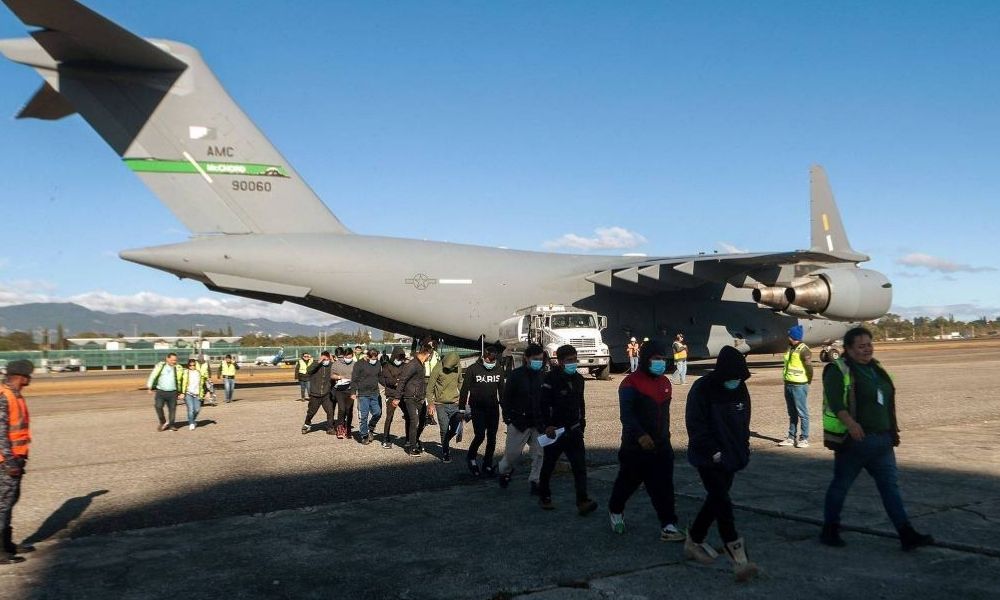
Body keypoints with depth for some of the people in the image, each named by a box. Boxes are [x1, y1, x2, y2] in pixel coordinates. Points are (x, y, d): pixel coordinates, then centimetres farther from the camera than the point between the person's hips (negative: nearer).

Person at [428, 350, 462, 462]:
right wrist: (431, 403, -10)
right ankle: (445, 453, 13)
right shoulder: (438, 368, -12)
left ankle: (445, 442, 32)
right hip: (441, 404, -4)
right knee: (444, 430, -2)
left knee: (456, 429, 2)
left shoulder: (458, 367, 1)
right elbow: (430, 387, -7)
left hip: (454, 404, 4)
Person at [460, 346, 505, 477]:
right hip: (477, 408, -4)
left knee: (492, 438, 5)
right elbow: (464, 390, -4)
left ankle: (488, 465, 17)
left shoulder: (499, 371, 5)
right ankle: (471, 457, 16)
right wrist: (462, 409, -5)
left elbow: (502, 390, 15)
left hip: (493, 409, 4)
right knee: (480, 435, -11)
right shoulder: (473, 369, -7)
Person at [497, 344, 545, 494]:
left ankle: (534, 481, 15)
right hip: (519, 422, -3)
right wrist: (508, 418, -7)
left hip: (538, 423, 3)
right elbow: (506, 398, -4)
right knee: (512, 451, 6)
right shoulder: (516, 375, -7)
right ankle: (505, 470, 35)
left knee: (538, 453, 2)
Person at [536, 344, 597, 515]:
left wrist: (581, 423, 18)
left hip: (573, 430, 5)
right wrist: (545, 426, -25)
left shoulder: (578, 379, 7)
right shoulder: (551, 379, -14)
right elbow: (542, 406, -17)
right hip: (554, 431, -5)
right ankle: (544, 497, 29)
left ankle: (582, 501, -12)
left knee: (580, 465, -8)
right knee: (548, 466, 11)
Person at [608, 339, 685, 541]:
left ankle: (668, 526, 3)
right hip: (635, 446, -5)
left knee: (664, 486, -1)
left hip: (661, 445, 5)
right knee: (628, 481, 11)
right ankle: (615, 511, 36)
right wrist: (640, 435, -37)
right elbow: (626, 414, -24)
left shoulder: (665, 383, 10)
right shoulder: (631, 383, -14)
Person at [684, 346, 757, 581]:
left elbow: (743, 422, 14)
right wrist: (713, 452, -18)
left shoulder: (740, 389, 3)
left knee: (716, 500, 15)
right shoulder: (702, 389, -18)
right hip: (708, 459, -7)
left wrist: (743, 450, 7)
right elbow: (695, 425, -17)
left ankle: (694, 540, 33)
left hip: (731, 457, 7)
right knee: (723, 504, -12)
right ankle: (738, 559, -14)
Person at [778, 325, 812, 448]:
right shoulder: (789, 349, 12)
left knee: (802, 413, -1)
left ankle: (804, 439, 4)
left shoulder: (803, 350, -14)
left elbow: (809, 367, -14)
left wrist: (807, 381, -2)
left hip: (799, 386, -9)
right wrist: (786, 379, 14)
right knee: (792, 414, 14)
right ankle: (791, 438, 20)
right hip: (788, 384, 9)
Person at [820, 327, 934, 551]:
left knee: (890, 486, 5)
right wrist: (850, 422, -37)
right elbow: (835, 402, -23)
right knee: (841, 485, 4)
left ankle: (907, 535, 7)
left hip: (882, 440, 7)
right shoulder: (838, 371, -11)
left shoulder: (876, 368, 14)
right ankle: (829, 530, 17)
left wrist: (893, 428, 23)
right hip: (854, 440, -7)